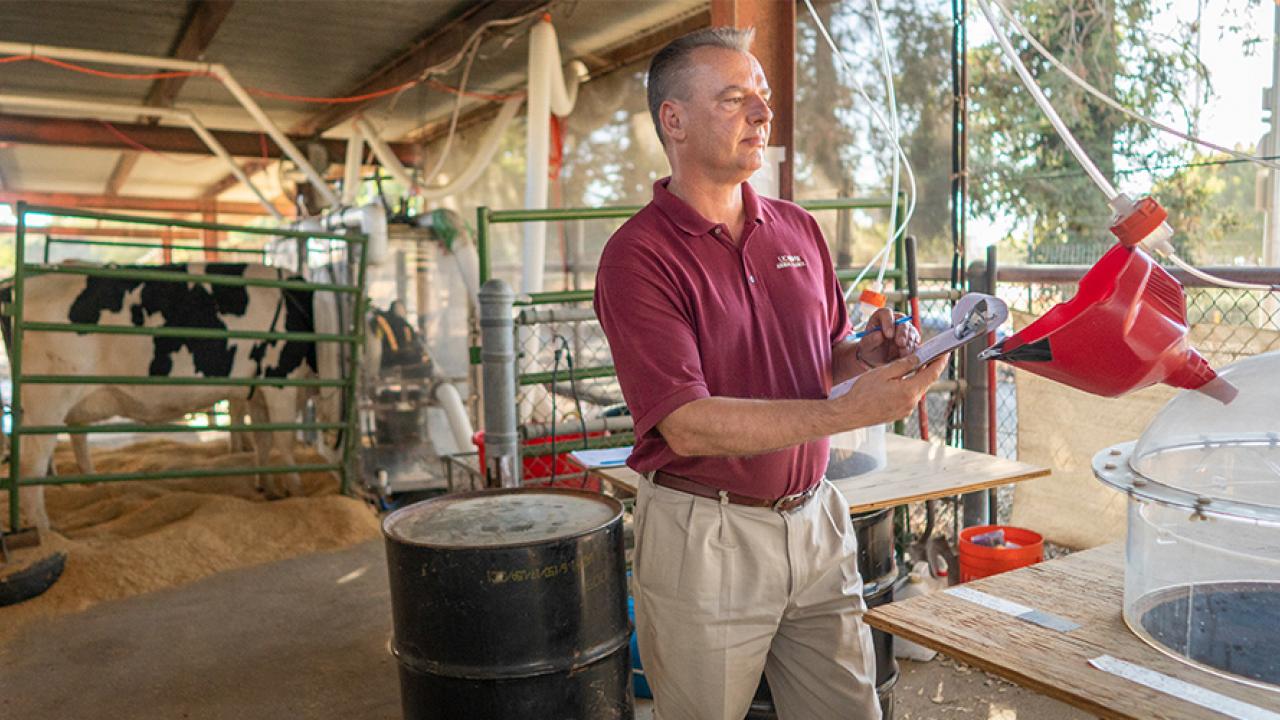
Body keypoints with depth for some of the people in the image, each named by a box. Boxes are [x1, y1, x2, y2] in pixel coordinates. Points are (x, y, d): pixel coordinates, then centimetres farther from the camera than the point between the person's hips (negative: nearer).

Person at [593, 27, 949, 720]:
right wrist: (850, 410, -26)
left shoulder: (798, 229, 7)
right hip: (702, 537, -5)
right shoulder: (638, 254, -13)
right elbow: (688, 425, -21)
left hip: (814, 519, 5)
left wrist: (864, 356, -7)